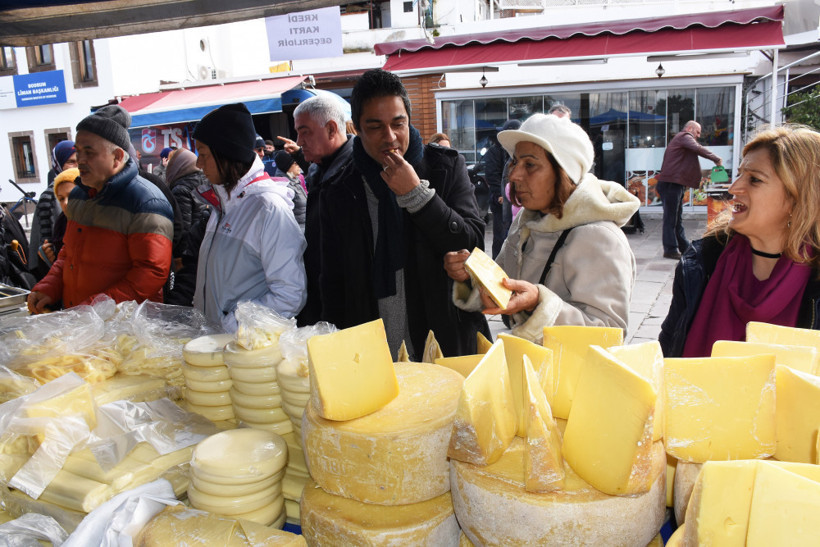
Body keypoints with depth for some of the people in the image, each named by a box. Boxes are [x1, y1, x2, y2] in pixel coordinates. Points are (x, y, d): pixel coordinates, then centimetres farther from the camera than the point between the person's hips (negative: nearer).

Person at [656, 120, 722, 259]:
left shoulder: (679, 139, 29)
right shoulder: (685, 136, -2)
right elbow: (697, 149, -22)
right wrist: (716, 159, -15)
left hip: (675, 184, 11)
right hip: (671, 184, -11)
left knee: (677, 218, 12)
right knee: (671, 217, -8)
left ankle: (684, 247, 18)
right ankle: (670, 249, -6)